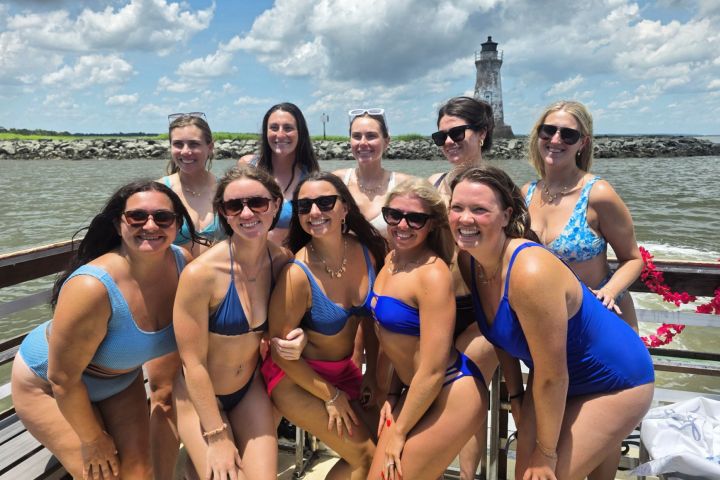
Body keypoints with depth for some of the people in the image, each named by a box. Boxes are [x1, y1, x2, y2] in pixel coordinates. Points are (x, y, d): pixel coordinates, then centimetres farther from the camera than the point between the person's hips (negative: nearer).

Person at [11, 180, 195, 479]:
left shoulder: (184, 263, -21)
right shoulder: (91, 288, -37)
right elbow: (63, 378, -26)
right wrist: (93, 439, -14)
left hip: (121, 380, 5)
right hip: (47, 385, -4)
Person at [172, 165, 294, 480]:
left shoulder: (283, 261, -11)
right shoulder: (201, 273, -26)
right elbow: (193, 362, -18)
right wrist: (217, 438, -14)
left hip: (250, 389, 4)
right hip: (201, 396, -4)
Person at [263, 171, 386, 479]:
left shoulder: (367, 250, -12)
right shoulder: (297, 274, -28)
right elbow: (280, 351, -17)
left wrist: (374, 375, 5)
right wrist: (331, 396, -10)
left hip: (345, 369, 6)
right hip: (298, 376, -5)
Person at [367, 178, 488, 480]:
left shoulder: (432, 274, -23)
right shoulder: (392, 259, 2)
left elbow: (433, 371, -21)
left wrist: (399, 432, -12)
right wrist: (393, 395, 8)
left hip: (453, 395, -8)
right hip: (415, 391, 8)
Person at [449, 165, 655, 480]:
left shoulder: (530, 273, -35)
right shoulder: (469, 261, -12)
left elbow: (552, 376, -26)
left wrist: (546, 454, -14)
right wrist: (516, 396, 6)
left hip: (616, 383, -6)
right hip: (554, 378, 7)